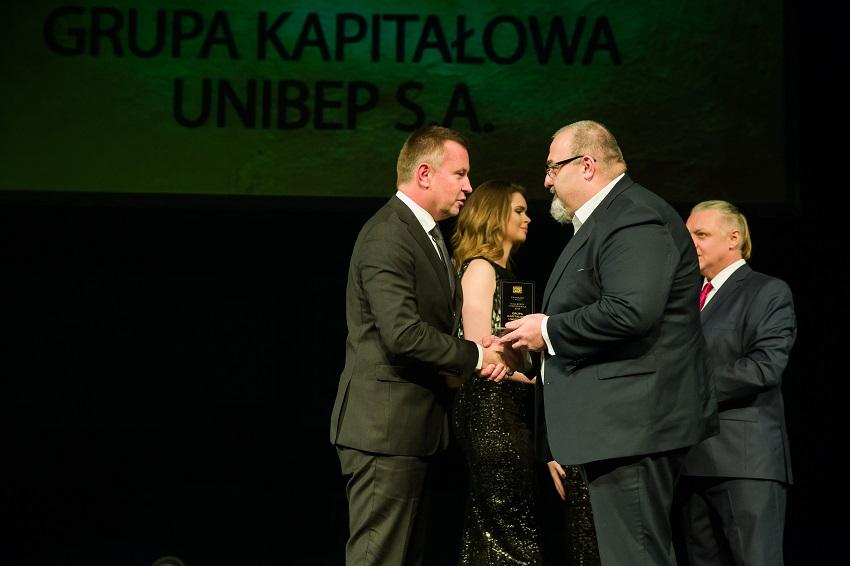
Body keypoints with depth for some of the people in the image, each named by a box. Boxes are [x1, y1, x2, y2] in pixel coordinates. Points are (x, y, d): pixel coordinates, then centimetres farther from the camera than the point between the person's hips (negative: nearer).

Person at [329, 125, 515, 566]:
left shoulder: (424, 234, 18)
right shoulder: (387, 235, -15)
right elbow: (403, 333, -24)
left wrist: (485, 354, 1)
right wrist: (475, 356, -12)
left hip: (411, 428, 11)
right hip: (385, 428, -11)